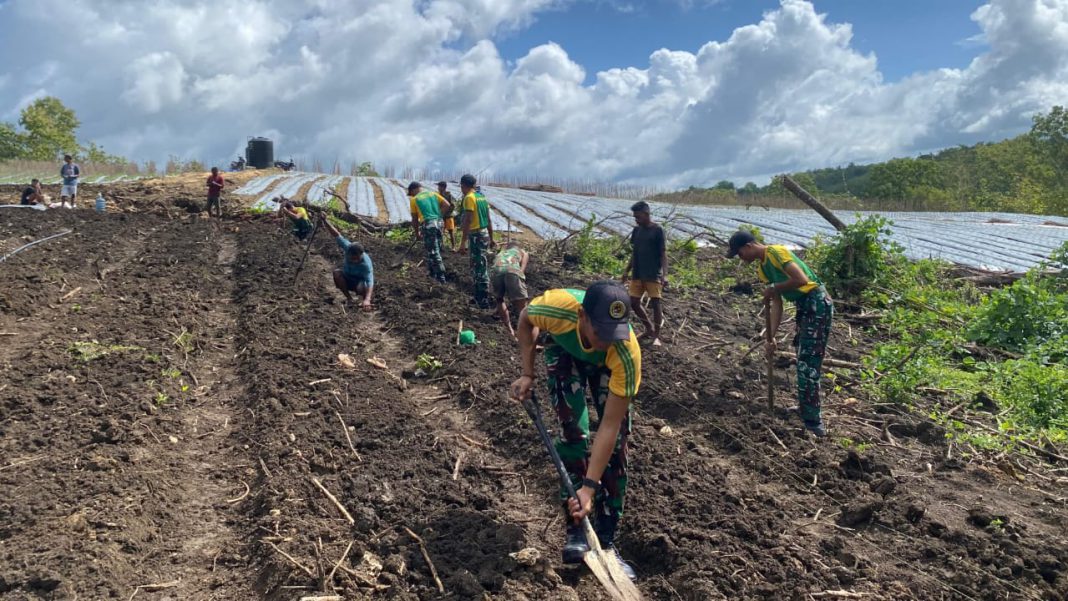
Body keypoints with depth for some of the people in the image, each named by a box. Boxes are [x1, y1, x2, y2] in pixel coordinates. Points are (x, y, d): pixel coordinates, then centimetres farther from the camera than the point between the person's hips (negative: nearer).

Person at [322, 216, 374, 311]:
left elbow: (370, 282, -48)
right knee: (336, 273, -24)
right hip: (348, 279, 5)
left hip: (361, 281, -5)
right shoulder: (348, 247, -28)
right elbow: (336, 234, -24)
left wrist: (367, 300, -64)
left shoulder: (366, 264, -38)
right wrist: (325, 220, -35)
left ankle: (363, 299, 1)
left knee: (361, 287, -38)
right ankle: (349, 298, -4)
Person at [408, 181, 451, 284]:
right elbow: (447, 205, 6)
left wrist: (417, 232, 18)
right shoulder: (433, 194, 14)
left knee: (433, 252, 0)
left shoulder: (415, 199, 3)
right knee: (436, 250, 16)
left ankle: (441, 277, 1)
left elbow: (415, 219, 6)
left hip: (428, 225, -5)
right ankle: (433, 273, 24)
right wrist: (438, 214, 13)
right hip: (438, 223, 5)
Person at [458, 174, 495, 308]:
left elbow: (468, 221, -20)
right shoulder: (481, 196, 12)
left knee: (479, 268, -5)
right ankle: (480, 297, 28)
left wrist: (463, 242, -20)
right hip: (485, 234, 9)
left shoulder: (469, 198, -13)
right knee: (479, 267, 18)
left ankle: (484, 302, -2)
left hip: (476, 236, -9)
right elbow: (489, 220, 16)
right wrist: (491, 238, 23)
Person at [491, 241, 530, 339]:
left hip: (496, 270, 3)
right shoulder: (523, 252, 36)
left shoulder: (500, 253, 45)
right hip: (512, 270, -3)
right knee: (522, 306, -3)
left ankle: (510, 331, 23)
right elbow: (522, 269, 17)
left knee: (500, 300, 28)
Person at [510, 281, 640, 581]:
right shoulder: (556, 307, -42)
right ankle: (576, 527, -4)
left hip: (607, 366, 0)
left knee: (617, 440, -9)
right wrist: (527, 374, -17)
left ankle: (606, 540, 3)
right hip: (565, 350, 0)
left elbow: (609, 426, -36)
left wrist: (590, 487, -36)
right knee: (573, 428, -18)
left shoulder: (627, 355, -43)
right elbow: (525, 319, -14)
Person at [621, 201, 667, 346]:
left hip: (654, 275, -6)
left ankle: (656, 336, 5)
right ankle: (649, 329, 24)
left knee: (656, 303, -6)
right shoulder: (636, 230, 10)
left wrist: (665, 275, -19)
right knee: (633, 302, 7)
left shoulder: (657, 230, -8)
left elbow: (663, 254, -10)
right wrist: (627, 270, 15)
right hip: (637, 274, 7)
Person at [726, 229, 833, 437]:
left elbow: (801, 280, -28)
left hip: (818, 304, -10)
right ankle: (806, 409, 32)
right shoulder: (762, 269, 11)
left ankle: (813, 424, -6)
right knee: (803, 361, 18)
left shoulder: (776, 252, -17)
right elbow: (776, 304, 9)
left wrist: (773, 289, -16)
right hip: (804, 307, 10)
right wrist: (771, 337, 2)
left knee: (807, 364, -10)